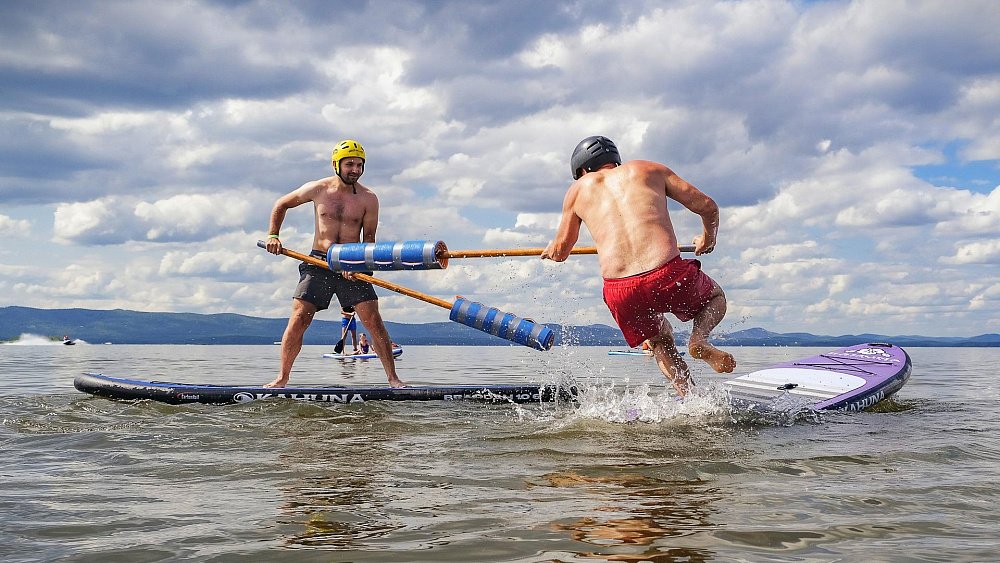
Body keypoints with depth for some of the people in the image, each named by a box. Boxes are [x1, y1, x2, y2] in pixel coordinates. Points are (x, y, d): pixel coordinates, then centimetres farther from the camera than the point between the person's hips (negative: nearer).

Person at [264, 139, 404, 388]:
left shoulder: (368, 199, -2)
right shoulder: (317, 189, 0)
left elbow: (369, 238, -1)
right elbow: (281, 204, 15)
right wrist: (273, 235, 4)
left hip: (353, 267, 0)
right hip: (319, 263, 0)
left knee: (374, 321, -7)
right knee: (298, 320, -7)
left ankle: (393, 379, 1)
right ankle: (282, 377, 7)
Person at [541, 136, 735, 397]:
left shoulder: (578, 189, 19)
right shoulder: (648, 169, 19)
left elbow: (560, 252, 26)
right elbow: (707, 207, 17)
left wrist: (551, 249, 51)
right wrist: (708, 238, 38)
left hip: (619, 292, 1)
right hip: (669, 276, -1)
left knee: (661, 340, 31)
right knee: (715, 296, 32)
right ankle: (699, 339, 1)